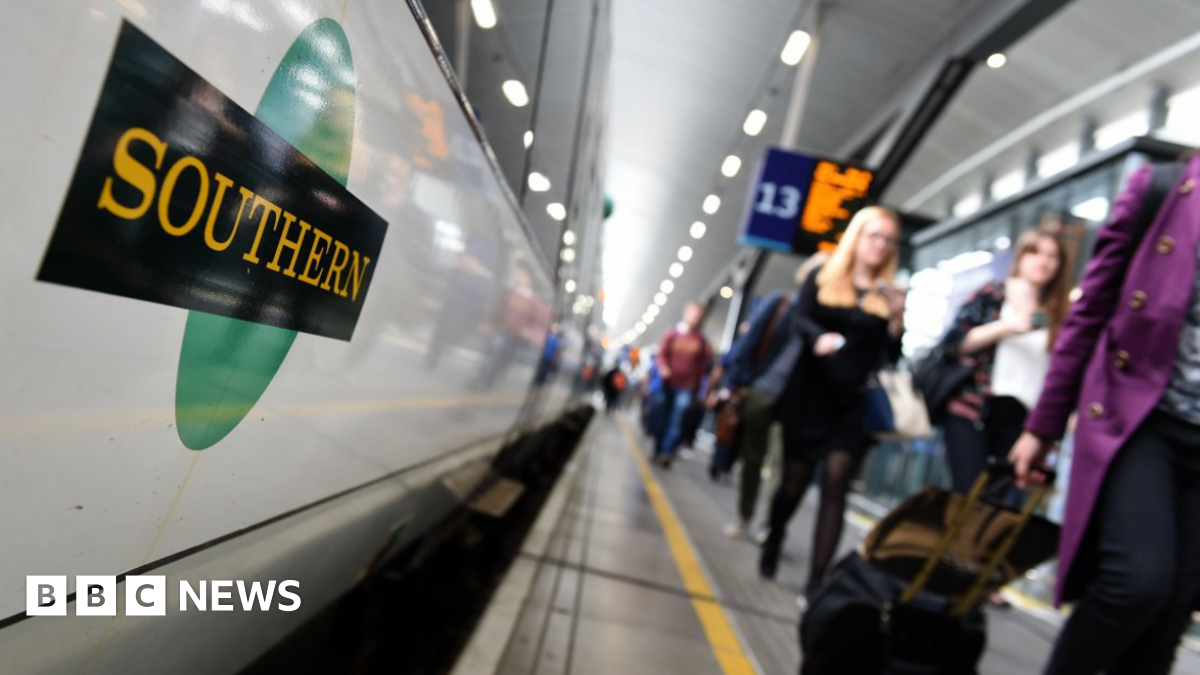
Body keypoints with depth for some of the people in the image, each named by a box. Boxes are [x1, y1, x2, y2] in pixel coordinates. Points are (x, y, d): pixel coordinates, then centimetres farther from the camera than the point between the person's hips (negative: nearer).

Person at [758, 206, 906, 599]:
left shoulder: (889, 296, 7)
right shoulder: (822, 279, 4)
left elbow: (892, 356, 5)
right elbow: (798, 320, -9)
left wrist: (898, 320, -12)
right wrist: (819, 337, -29)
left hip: (854, 404, 1)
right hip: (808, 395, -1)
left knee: (835, 487, -7)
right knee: (794, 483, 8)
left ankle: (816, 582, -2)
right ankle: (772, 545, 36)